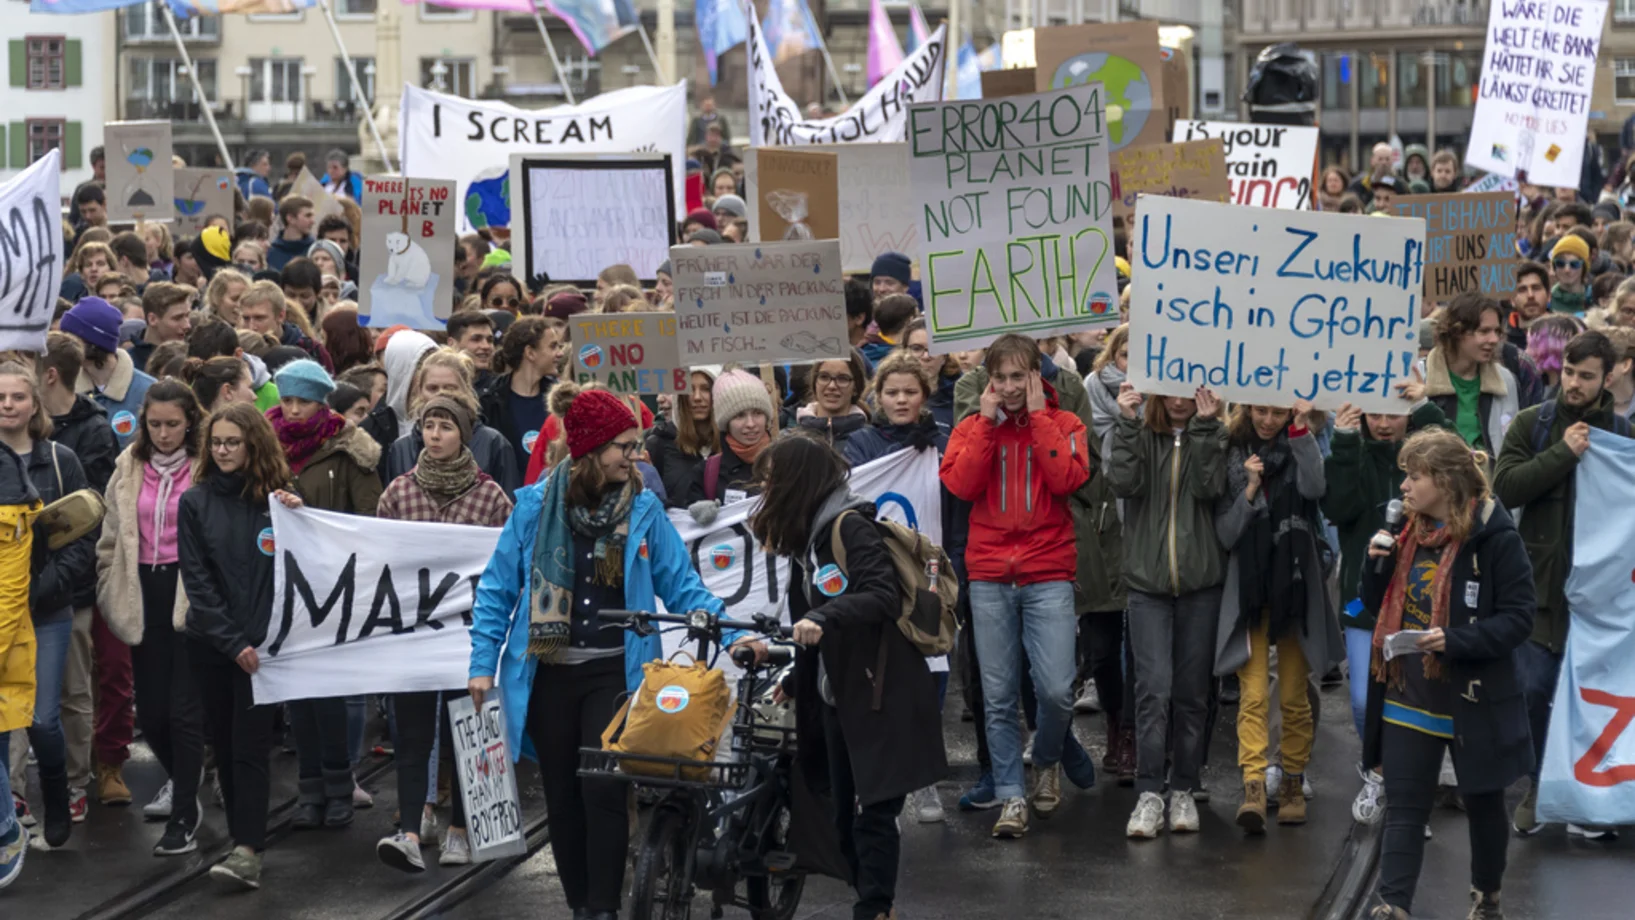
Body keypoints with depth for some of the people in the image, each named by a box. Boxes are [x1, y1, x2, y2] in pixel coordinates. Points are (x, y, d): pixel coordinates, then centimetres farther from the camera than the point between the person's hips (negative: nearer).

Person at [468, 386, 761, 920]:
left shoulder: (643, 511, -3)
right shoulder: (536, 506, -4)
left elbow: (681, 587, -1)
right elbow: (498, 589, 1)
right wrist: (484, 663, -3)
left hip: (614, 672, -1)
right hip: (547, 673, 1)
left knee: (602, 791, -10)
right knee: (561, 794, 9)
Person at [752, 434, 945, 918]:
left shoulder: (849, 525, -13)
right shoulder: (810, 534, 14)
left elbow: (883, 597, -26)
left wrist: (822, 617, -38)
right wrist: (793, 680, 18)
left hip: (880, 695, -9)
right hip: (837, 696, 9)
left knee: (873, 813, -9)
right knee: (845, 816, 10)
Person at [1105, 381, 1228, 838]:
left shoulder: (1212, 437, 5)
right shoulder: (1139, 435, 6)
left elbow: (1209, 488, -13)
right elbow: (1123, 483, -12)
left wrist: (1204, 427, -16)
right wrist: (1127, 423, -16)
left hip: (1200, 582, 1)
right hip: (1148, 581, -1)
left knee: (1192, 692, 7)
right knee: (1153, 688, -10)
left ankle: (1183, 791, 16)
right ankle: (1149, 795, -9)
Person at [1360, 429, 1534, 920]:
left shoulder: (1495, 539, -15)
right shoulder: (1411, 533, 6)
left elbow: (1518, 618, -16)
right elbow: (1379, 603, 14)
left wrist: (1457, 640, -28)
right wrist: (1378, 564, -7)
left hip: (1472, 698, -5)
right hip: (1409, 693, 5)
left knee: (1483, 802, 14)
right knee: (1403, 806, 1)